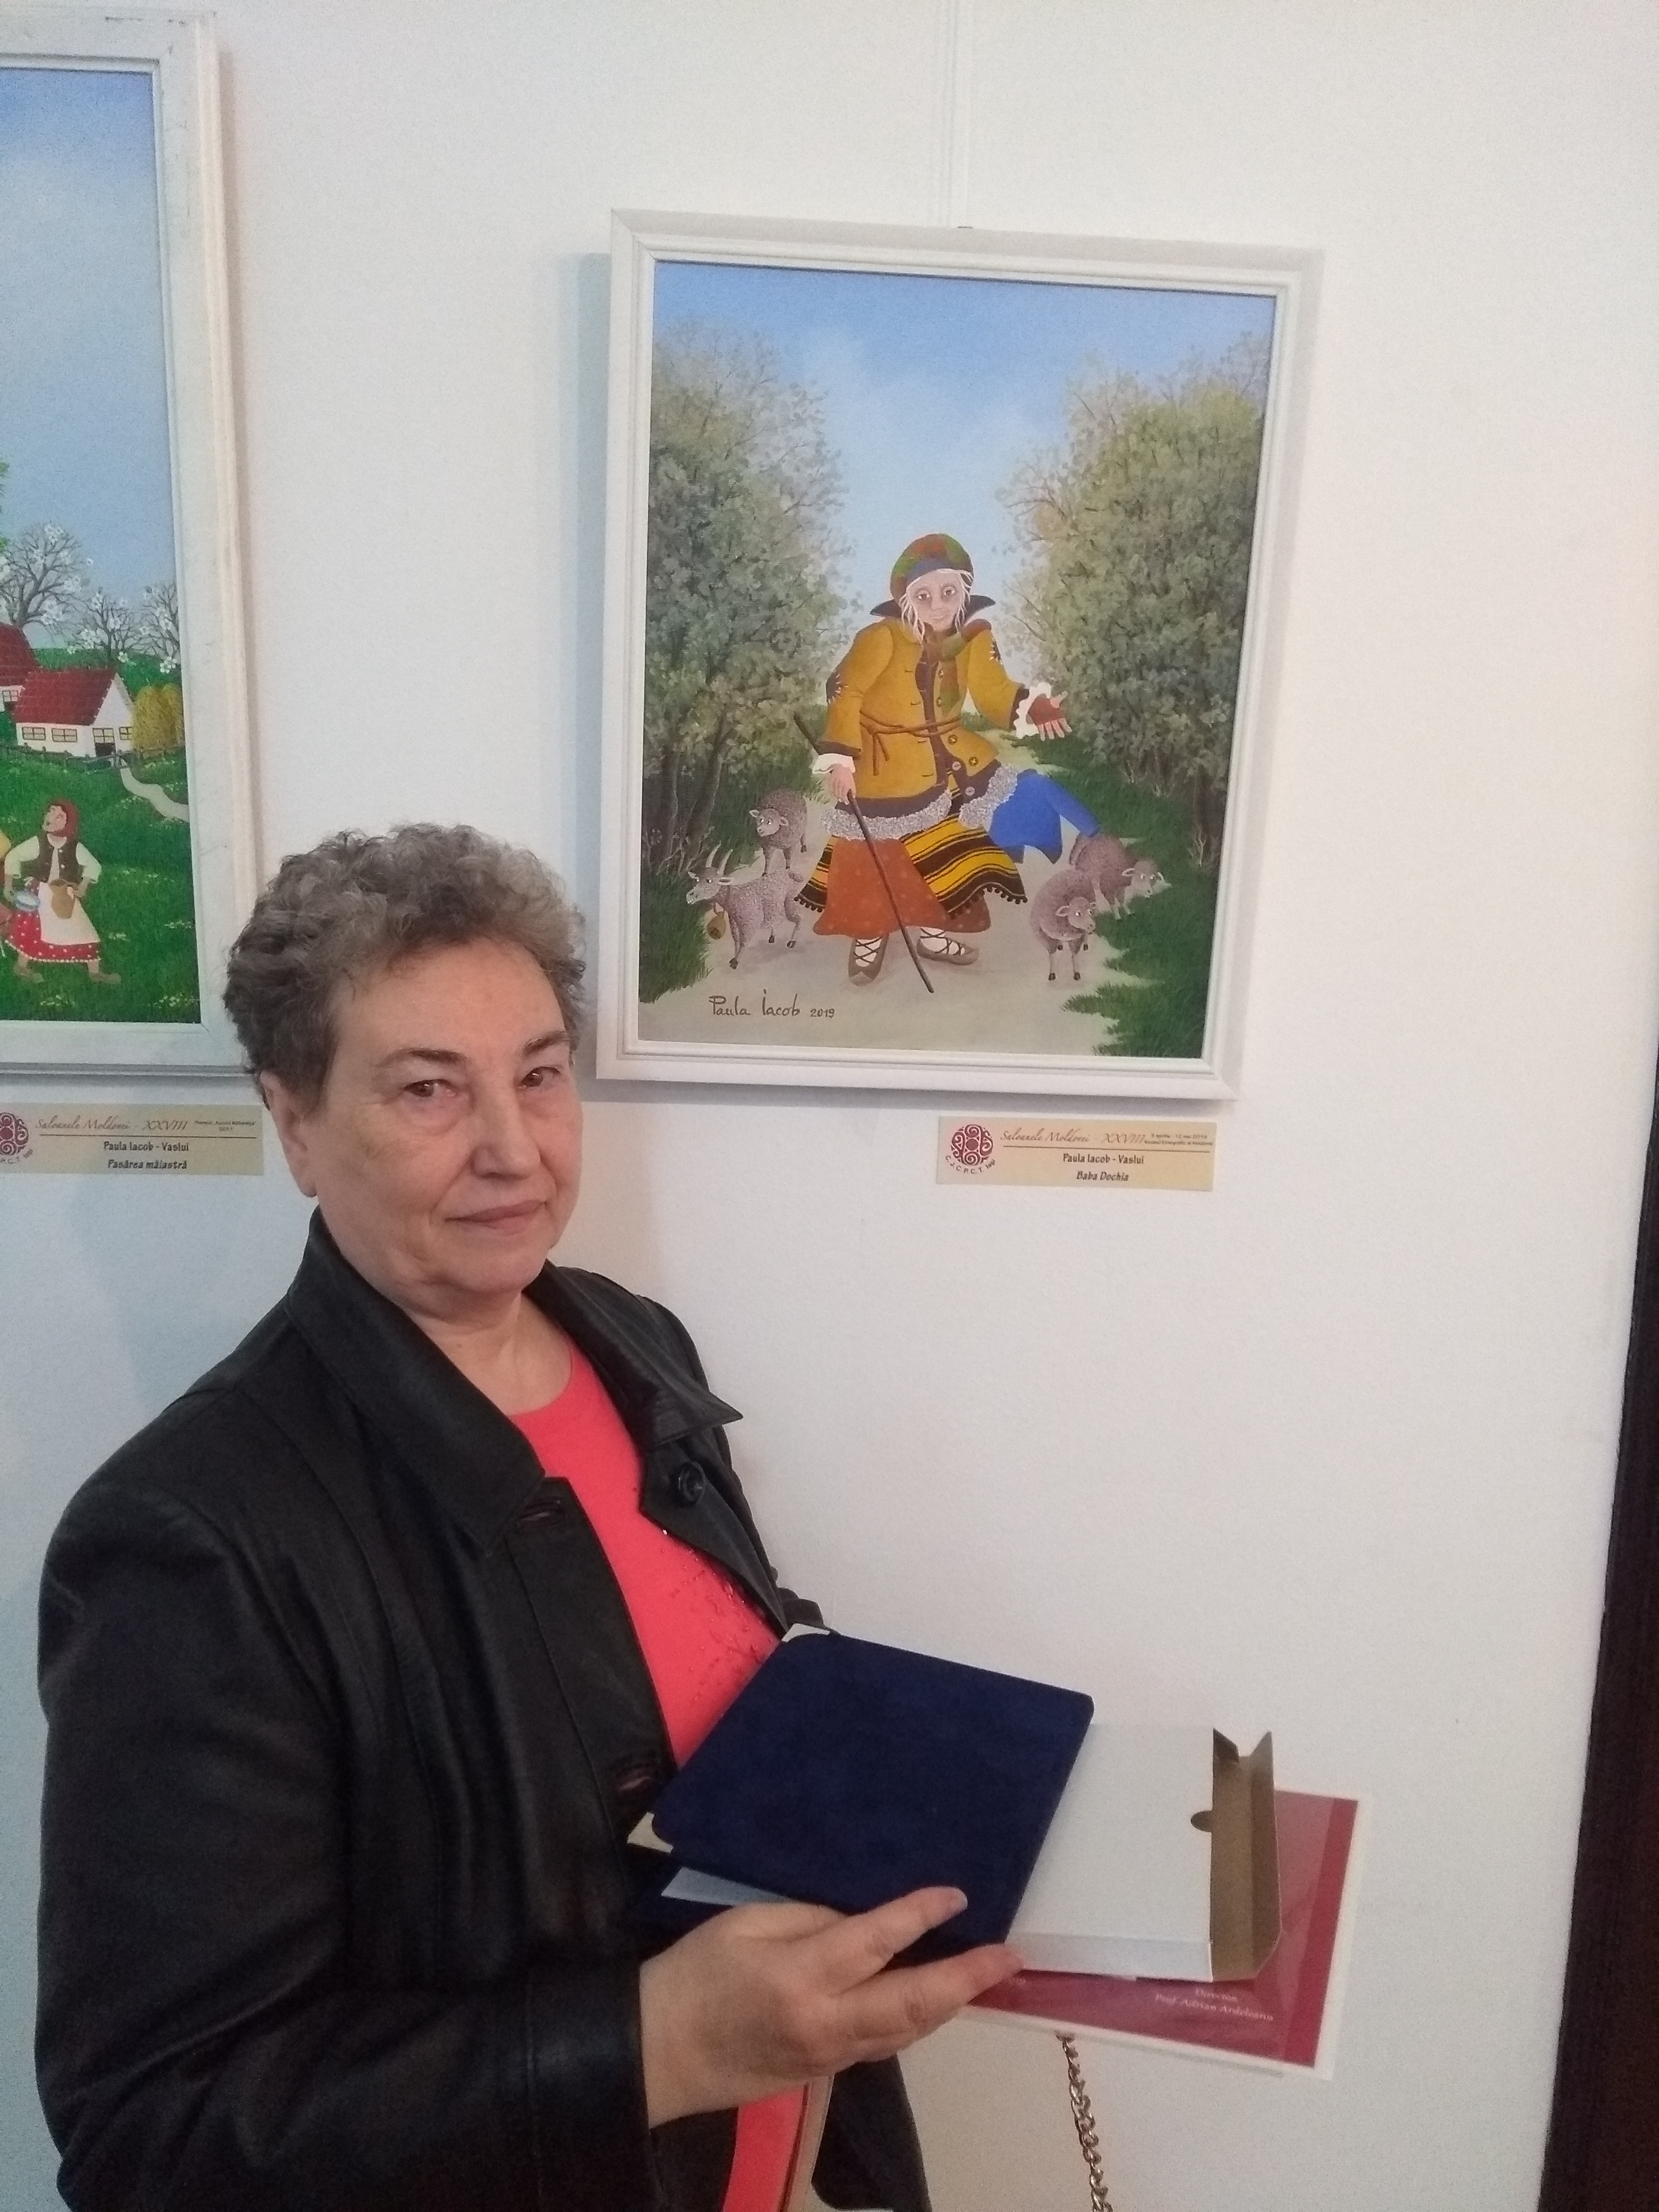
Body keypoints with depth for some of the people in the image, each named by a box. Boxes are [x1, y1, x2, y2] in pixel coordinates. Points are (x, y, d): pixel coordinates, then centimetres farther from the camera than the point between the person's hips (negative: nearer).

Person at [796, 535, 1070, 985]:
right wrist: (839, 756, -26)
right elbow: (846, 694, -20)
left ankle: (933, 930, 36)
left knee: (950, 851, 15)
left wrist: (1032, 707, -32)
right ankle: (869, 936, 26)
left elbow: (992, 690, -12)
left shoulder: (975, 637, -7)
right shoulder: (882, 638, -23)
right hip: (885, 767, -5)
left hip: (949, 759, 5)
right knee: (876, 855, 2)